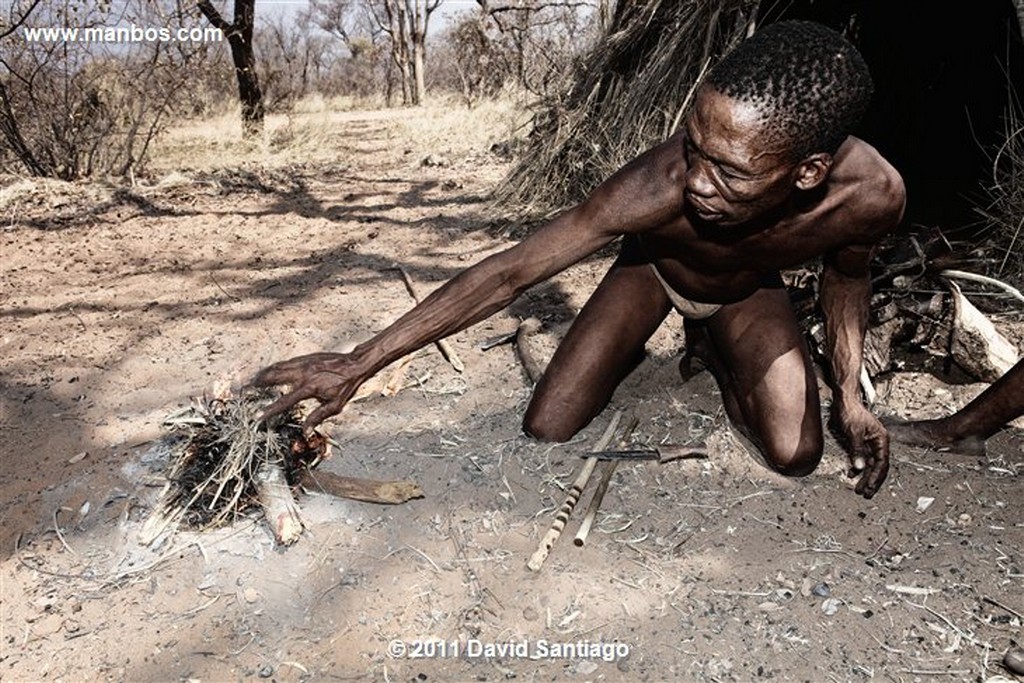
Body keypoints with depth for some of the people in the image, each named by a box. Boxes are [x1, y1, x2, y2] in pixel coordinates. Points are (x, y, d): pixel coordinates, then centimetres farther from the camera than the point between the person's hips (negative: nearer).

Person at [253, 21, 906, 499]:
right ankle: (632, 353, 20)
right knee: (546, 429, -12)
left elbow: (847, 274, -7)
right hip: (651, 270, -2)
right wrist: (359, 363, -41)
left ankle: (715, 358, 18)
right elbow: (507, 273, -40)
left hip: (750, 291, 2)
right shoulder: (658, 185, -44)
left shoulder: (874, 192, -33)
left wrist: (849, 395, -15)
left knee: (796, 454, -12)